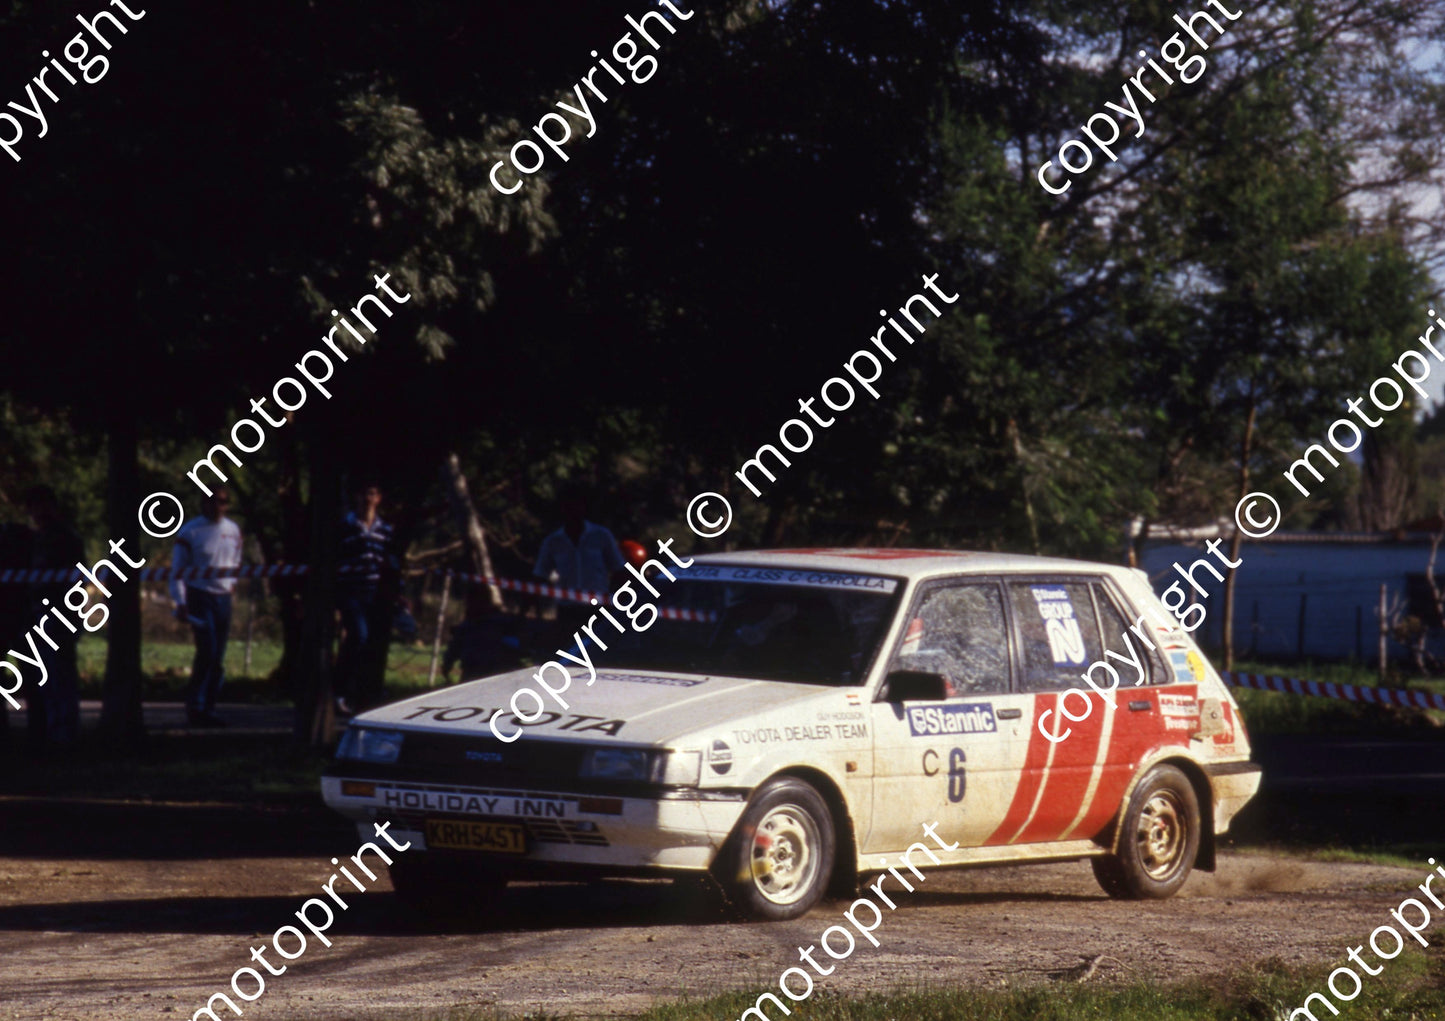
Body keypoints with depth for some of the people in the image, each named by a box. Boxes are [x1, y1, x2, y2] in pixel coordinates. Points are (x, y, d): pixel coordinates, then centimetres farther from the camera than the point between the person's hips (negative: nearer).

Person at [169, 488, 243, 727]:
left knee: (218, 659, 3)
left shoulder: (233, 531, 11)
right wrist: (180, 603, -10)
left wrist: (231, 582, 15)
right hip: (199, 597, -5)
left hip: (223, 598, 5)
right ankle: (194, 705, -10)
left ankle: (208, 709, 9)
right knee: (207, 651, -17)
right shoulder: (189, 532, -5)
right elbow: (177, 569, -2)